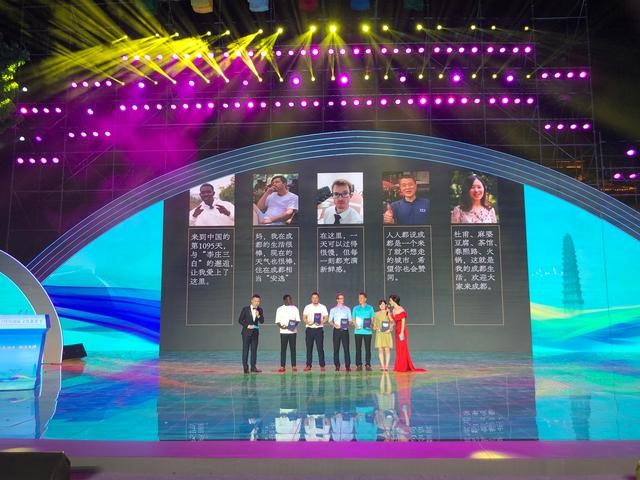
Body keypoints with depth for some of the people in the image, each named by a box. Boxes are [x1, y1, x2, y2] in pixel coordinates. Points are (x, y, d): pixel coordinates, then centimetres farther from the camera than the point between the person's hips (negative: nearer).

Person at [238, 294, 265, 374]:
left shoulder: (260, 310, 4)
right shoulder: (245, 309, -5)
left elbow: (262, 321, 1)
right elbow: (240, 320, -3)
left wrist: (258, 316, -17)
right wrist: (247, 325, -15)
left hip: (255, 332, 3)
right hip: (246, 332, -3)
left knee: (254, 350, 5)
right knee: (245, 350, -2)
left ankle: (253, 367, 10)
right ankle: (245, 367, 2)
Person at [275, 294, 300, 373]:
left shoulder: (295, 308, 8)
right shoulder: (280, 309, 5)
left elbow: (298, 320, 7)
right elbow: (277, 321, 3)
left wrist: (294, 325, -13)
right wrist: (281, 326, -17)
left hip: (293, 331, 1)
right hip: (283, 331, -1)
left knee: (293, 349, 2)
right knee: (283, 349, 0)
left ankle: (294, 366, 6)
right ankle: (282, 366, 4)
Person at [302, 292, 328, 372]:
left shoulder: (323, 307, 5)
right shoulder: (307, 307, 8)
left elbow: (325, 318, 3)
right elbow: (304, 317, 7)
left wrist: (321, 322, -16)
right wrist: (307, 322, -14)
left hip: (319, 329, -1)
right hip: (309, 329, 1)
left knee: (320, 348, -4)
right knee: (309, 348, 3)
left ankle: (322, 365, 2)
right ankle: (308, 365, 10)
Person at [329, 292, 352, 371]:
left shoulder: (347, 309, 11)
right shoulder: (333, 310, 10)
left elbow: (350, 320, 9)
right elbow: (330, 321, 7)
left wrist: (348, 324, -12)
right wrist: (334, 325, -12)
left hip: (345, 330, 0)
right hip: (336, 330, 0)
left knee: (346, 348, -6)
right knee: (336, 349, 0)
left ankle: (347, 366, -3)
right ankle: (337, 366, 7)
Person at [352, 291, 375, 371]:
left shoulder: (370, 308, 6)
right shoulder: (356, 308, 8)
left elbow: (372, 319, 7)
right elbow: (353, 319, 9)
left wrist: (371, 325, -12)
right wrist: (356, 325, -10)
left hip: (367, 331, -1)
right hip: (358, 331, 1)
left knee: (368, 349, 0)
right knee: (358, 348, 1)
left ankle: (368, 364, 6)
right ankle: (359, 365, 7)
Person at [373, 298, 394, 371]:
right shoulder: (376, 314, 9)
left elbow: (392, 323, 5)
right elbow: (374, 324, 11)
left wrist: (390, 329, -11)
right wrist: (376, 328, -7)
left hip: (387, 334, -1)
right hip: (379, 334, 1)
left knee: (387, 350, -4)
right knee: (380, 350, 0)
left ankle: (387, 365, -1)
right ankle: (382, 365, 4)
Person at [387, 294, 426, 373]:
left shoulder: (401, 310, -12)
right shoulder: (393, 310, 11)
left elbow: (403, 322, -15)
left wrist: (402, 332, -19)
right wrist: (388, 312, 5)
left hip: (402, 331, -8)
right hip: (397, 331, 8)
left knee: (403, 349, -3)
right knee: (398, 349, 10)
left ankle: (404, 367, 4)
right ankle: (399, 367, 15)